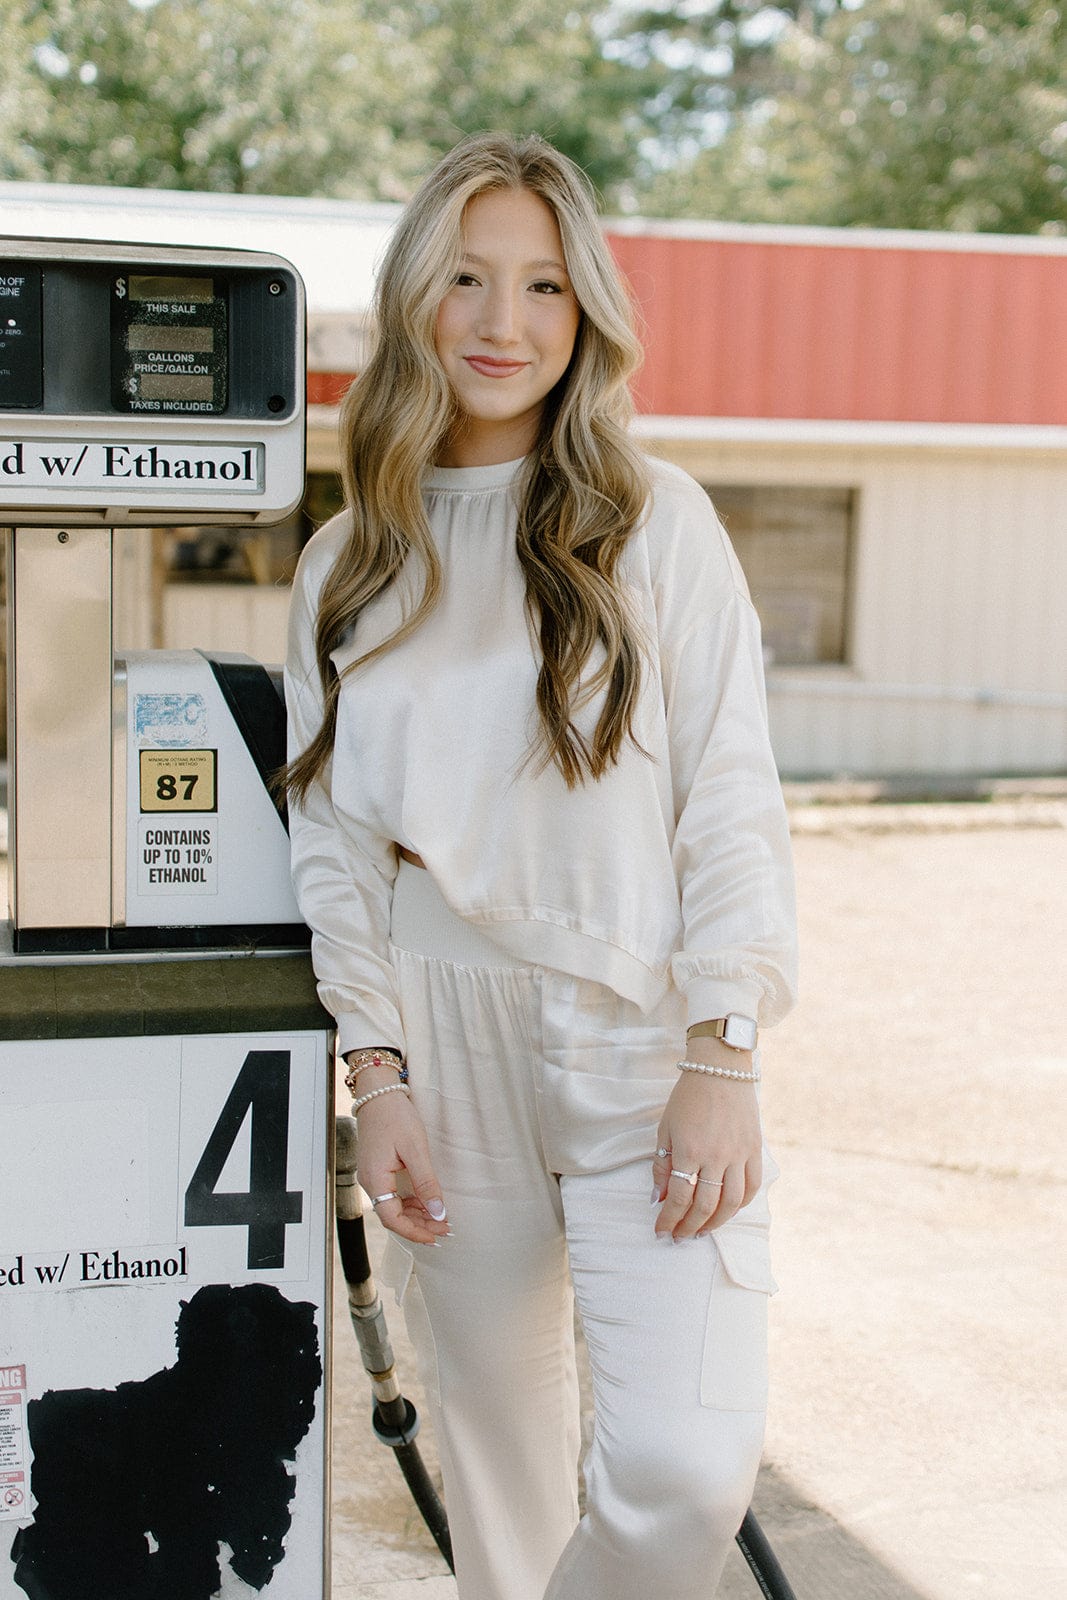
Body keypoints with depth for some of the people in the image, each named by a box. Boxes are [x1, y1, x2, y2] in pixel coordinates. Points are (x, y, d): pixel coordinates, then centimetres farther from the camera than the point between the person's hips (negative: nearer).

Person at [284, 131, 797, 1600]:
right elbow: (331, 831, 7)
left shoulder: (656, 519, 1)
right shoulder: (347, 564, 8)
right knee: (496, 1455, 10)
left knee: (687, 1463, -13)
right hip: (448, 1047, 2)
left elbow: (730, 794, -3)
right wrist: (377, 1074, -1)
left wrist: (722, 1057, -10)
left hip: (643, 1039, -2)